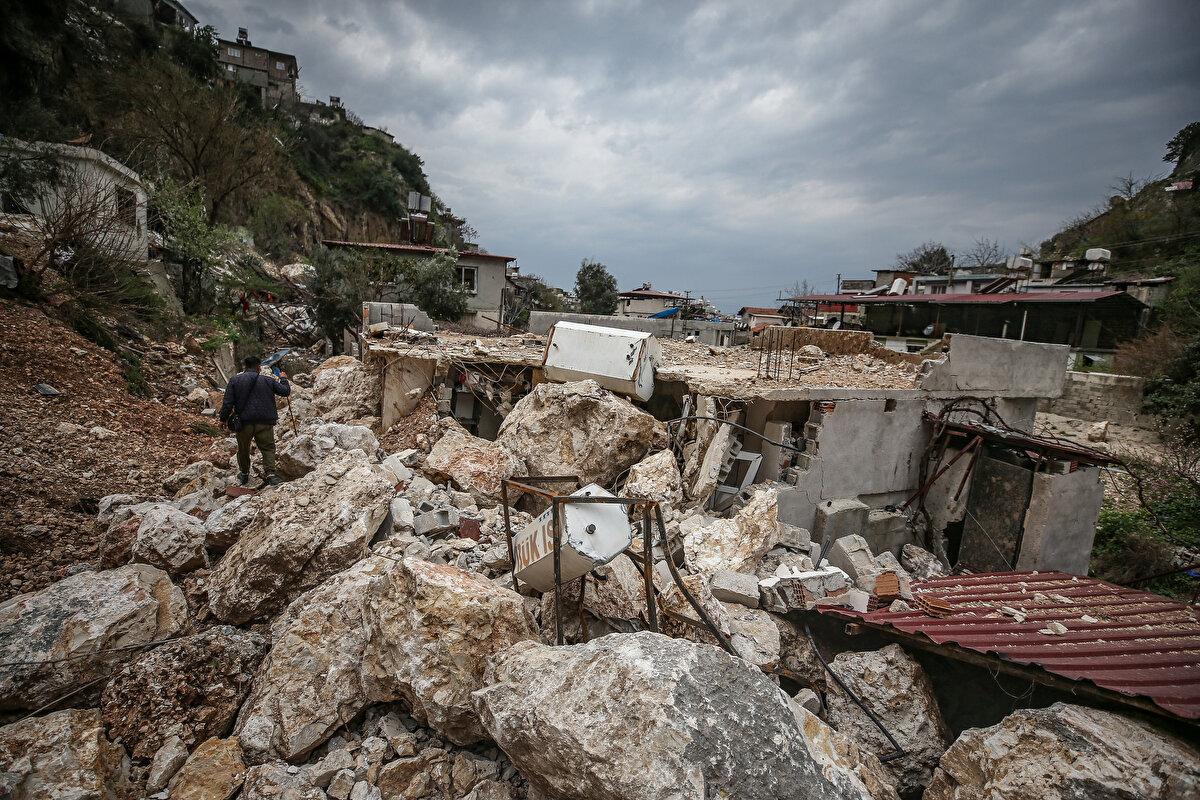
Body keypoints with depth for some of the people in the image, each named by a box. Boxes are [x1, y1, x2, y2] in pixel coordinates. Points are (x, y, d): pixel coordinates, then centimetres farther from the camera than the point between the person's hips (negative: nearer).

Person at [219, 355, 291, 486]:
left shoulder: (235, 380, 4)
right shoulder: (268, 380, 1)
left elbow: (228, 403, 1)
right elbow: (285, 391, 10)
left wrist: (224, 419, 12)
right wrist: (283, 379, 28)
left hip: (244, 422, 2)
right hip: (264, 422, -1)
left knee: (243, 448, 19)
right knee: (268, 448, 2)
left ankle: (244, 473, 34)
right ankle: (270, 474, -14)